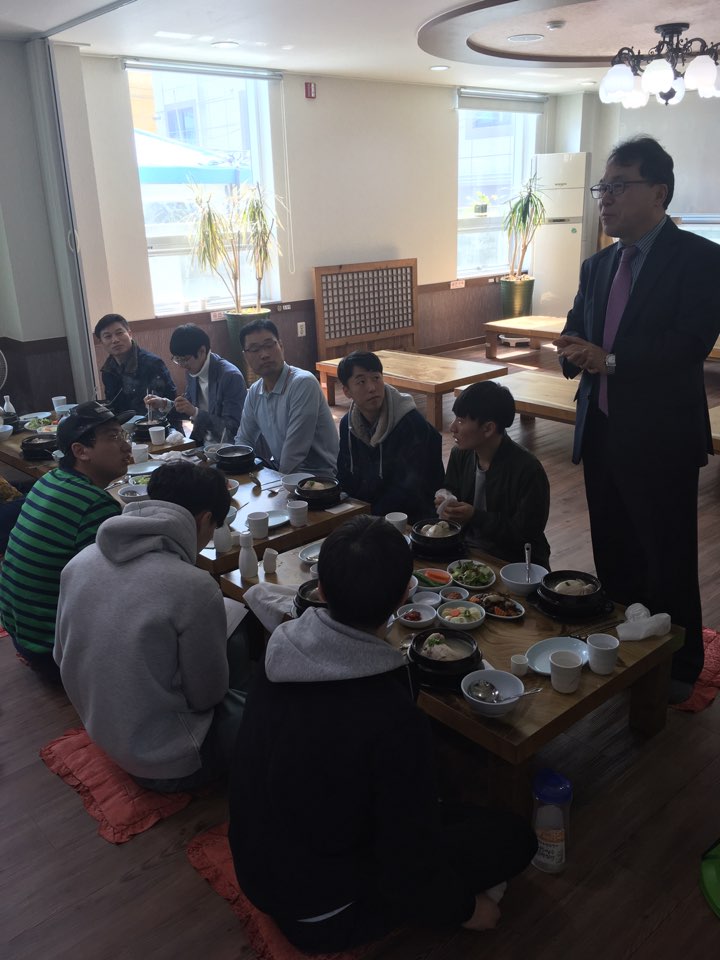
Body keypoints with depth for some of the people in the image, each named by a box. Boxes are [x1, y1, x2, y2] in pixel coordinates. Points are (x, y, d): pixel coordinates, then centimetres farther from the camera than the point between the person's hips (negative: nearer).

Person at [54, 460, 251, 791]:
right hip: (167, 765, -7)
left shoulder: (79, 563, -9)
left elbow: (62, 656, 4)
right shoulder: (193, 588, -30)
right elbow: (208, 694, -17)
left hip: (100, 729, 7)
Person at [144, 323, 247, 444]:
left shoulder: (231, 376, -17)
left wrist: (195, 412, -24)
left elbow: (232, 428, -18)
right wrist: (164, 404, 1)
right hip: (200, 443, 7)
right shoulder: (192, 371, 4)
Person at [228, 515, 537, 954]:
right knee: (513, 836, 1)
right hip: (319, 910, -6)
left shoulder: (282, 651, -16)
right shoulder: (394, 721, -36)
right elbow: (413, 871, -23)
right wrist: (464, 907, -2)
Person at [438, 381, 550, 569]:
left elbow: (527, 534, -17)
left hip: (514, 563, -5)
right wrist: (444, 502, -8)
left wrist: (475, 517, -23)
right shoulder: (460, 455, 2)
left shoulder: (528, 470, -19)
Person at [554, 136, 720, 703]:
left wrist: (609, 360, -23)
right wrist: (578, 354, -11)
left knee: (668, 562, 5)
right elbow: (575, 337, 12)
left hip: (660, 438, -7)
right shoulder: (598, 265, 13)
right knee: (612, 554, 17)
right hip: (602, 432, 7)